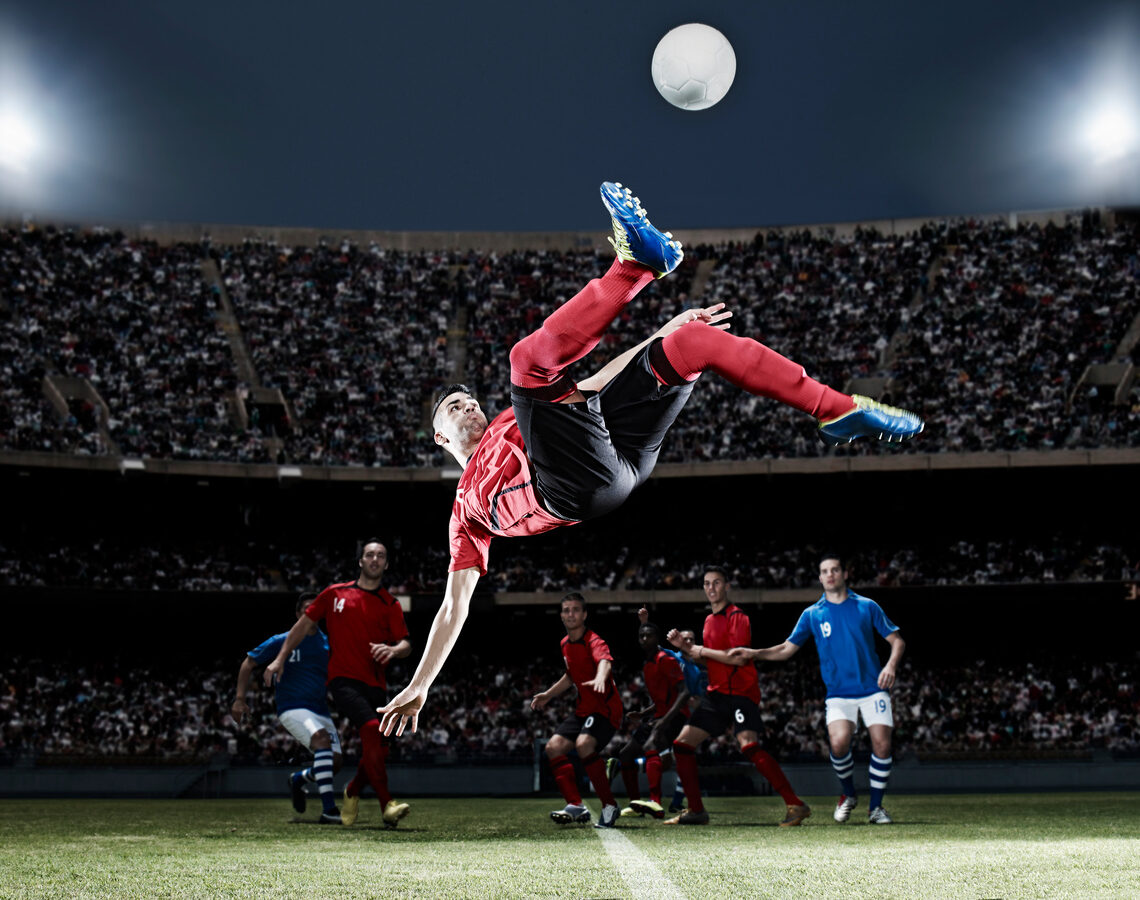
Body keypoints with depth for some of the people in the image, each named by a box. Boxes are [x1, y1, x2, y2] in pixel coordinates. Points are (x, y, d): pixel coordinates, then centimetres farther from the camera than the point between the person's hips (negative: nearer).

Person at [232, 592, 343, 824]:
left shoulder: (327, 644, 10)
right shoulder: (282, 641, 0)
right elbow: (248, 664, 6)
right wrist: (240, 699, -3)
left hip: (321, 711, 5)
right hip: (292, 708, -5)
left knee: (334, 763, -6)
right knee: (322, 739, -32)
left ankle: (299, 779, 30)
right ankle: (328, 810, -36)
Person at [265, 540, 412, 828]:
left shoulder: (390, 605, 13)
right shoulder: (335, 593, 10)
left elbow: (406, 644, 6)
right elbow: (304, 624, 16)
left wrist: (393, 650, -18)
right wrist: (280, 659, 11)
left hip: (375, 685, 4)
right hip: (344, 678, -3)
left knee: (378, 752, 0)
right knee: (372, 728, -28)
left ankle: (352, 792, 32)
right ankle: (386, 804, -27)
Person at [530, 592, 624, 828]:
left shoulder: (593, 641, -16)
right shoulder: (565, 644, 11)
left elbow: (605, 661, -40)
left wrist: (600, 678, -62)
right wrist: (548, 695, 26)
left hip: (605, 708, -9)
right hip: (583, 709, 9)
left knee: (584, 745, -31)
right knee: (554, 747, -5)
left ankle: (609, 806, -18)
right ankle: (576, 806, -4)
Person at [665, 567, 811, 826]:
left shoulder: (736, 616, -8)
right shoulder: (709, 620, 18)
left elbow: (739, 658, -20)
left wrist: (702, 650, -12)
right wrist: (684, 646, 13)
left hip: (740, 693, -9)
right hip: (716, 694, 9)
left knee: (749, 747, -26)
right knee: (682, 744, 4)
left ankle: (796, 805, -23)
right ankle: (696, 811, 11)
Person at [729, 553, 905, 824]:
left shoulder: (867, 607, 5)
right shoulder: (812, 614, 7)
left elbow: (897, 640, 8)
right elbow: (787, 649, 9)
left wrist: (891, 665, -11)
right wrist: (753, 653, -4)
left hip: (873, 689, 0)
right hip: (839, 693, 0)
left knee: (881, 744, -11)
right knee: (838, 742, -21)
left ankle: (875, 807, 9)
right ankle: (848, 795, 7)